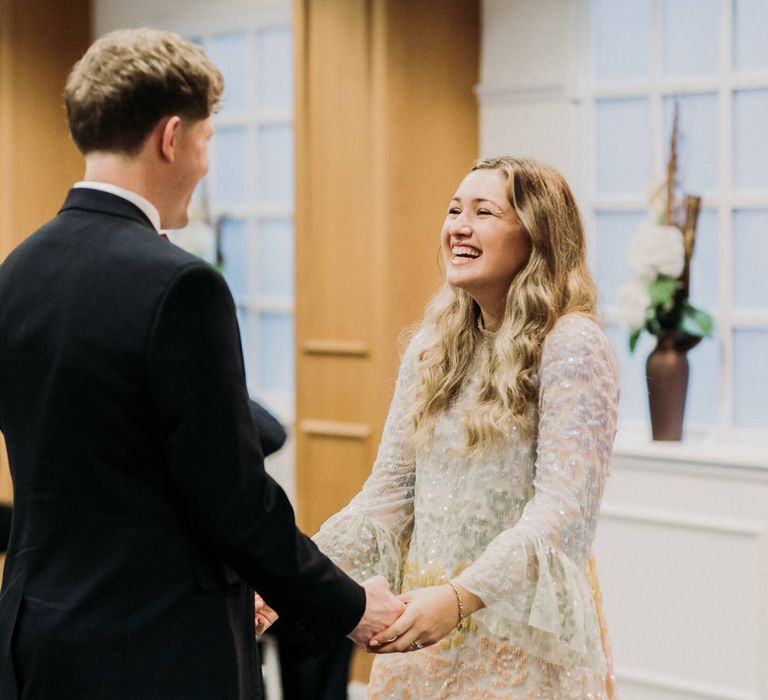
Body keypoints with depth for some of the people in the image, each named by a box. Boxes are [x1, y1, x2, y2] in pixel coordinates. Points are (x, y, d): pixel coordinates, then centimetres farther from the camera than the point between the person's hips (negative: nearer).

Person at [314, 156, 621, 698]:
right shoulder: (430, 347, 7)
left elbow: (565, 510, -21)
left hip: (521, 628, -6)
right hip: (427, 617, 6)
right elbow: (390, 492, 6)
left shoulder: (572, 348, -12)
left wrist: (460, 596, -33)